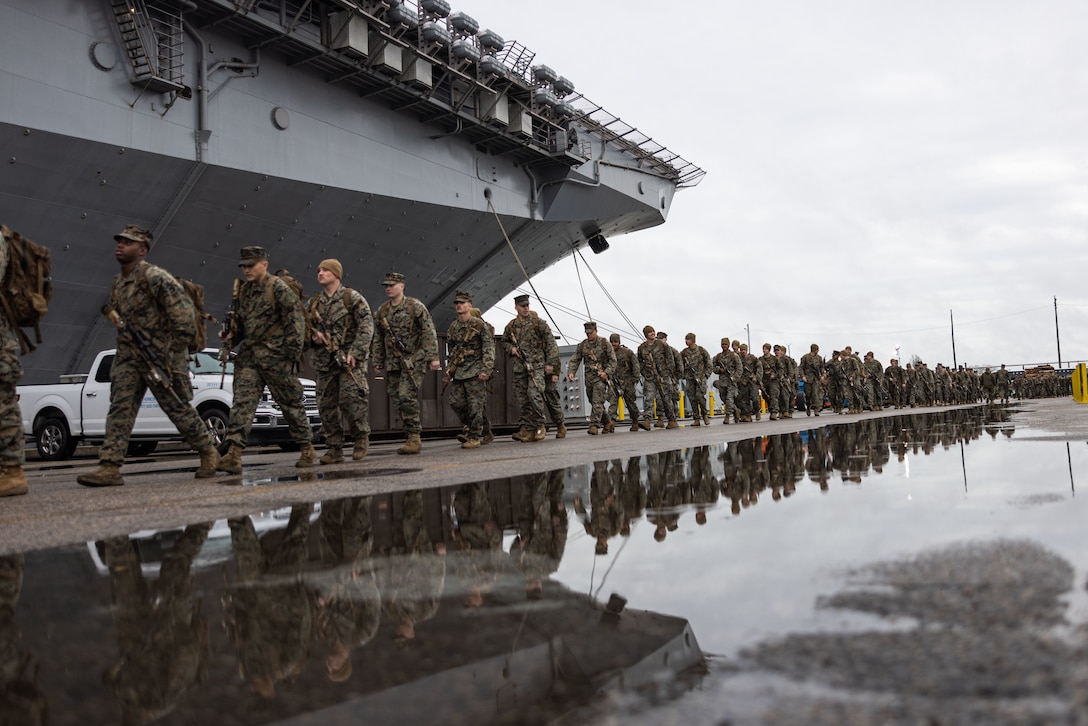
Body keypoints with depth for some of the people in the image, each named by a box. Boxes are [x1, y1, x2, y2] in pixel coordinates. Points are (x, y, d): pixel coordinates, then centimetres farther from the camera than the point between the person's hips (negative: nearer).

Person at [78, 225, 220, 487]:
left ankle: (209, 452, 22)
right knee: (120, 408, -4)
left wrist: (173, 354, -18)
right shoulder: (117, 282, 12)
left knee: (178, 409, 3)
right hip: (128, 355, 7)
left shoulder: (154, 276, -15)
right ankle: (110, 467, -7)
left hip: (159, 355, -7)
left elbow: (184, 316, -20)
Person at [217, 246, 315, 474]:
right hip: (248, 355, 6)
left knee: (291, 403, 4)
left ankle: (307, 449, 19)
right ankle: (233, 454, -13)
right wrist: (231, 336, 5)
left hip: (276, 356, -6)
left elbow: (295, 320, -10)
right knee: (242, 402, -7)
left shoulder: (278, 288, -7)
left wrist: (293, 353, -14)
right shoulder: (244, 291, 15)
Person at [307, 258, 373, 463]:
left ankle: (362, 437, 4)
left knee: (350, 398, -16)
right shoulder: (313, 303, 16)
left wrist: (354, 353, -17)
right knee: (326, 404, 3)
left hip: (350, 358, -5)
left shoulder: (352, 297, 0)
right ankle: (334, 448, 9)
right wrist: (313, 335, -1)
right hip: (324, 361, 5)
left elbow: (366, 327, -8)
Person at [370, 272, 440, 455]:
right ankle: (411, 438, 13)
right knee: (398, 400, 5)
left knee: (407, 397, -16)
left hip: (413, 360, -6)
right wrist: (377, 361, 15)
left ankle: (414, 438, -10)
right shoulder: (382, 311, 13)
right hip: (392, 363, 6)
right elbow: (377, 338, 19)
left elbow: (429, 333, -6)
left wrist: (433, 357, -12)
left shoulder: (415, 306, -3)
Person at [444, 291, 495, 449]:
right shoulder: (453, 327, 13)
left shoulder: (479, 324, -6)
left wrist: (486, 370, -16)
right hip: (458, 371, 6)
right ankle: (471, 428, 22)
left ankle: (475, 437, 1)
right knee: (456, 402, 3)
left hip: (475, 371, -6)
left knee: (476, 404, -6)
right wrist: (448, 369, 14)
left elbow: (489, 348, -9)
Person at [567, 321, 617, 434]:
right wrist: (571, 372, -10)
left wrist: (607, 372, -14)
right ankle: (608, 423, 24)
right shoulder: (582, 345, 9)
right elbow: (574, 360, 7)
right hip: (588, 377, 5)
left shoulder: (605, 343, -1)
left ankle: (594, 425, -16)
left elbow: (613, 360, -1)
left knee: (597, 402, -14)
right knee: (594, 403, 9)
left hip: (601, 377, -5)